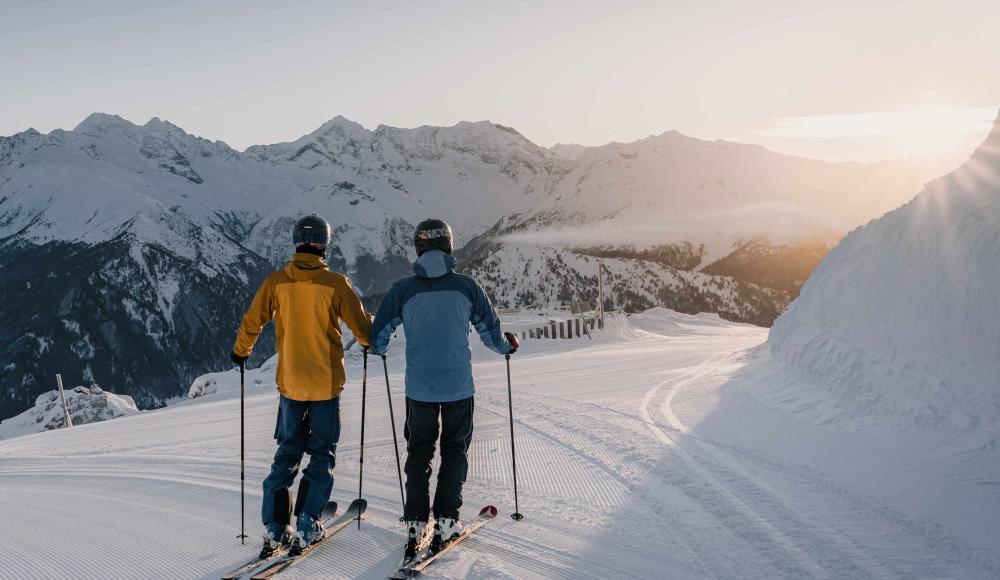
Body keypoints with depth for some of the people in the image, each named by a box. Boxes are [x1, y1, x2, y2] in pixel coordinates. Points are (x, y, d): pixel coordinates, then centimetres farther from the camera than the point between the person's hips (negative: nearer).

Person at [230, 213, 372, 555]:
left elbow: (252, 323, 2)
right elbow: (362, 328, -6)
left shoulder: (276, 281, -3)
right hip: (326, 384, -3)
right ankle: (306, 525, 6)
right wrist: (370, 339, 17)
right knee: (322, 454, 11)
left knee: (287, 453, 15)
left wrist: (240, 353, 21)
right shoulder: (335, 284, -11)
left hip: (290, 383, 3)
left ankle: (274, 526, 11)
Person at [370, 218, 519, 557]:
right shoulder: (466, 287, -6)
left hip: (419, 388, 1)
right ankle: (445, 521, 11)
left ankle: (415, 524, 12)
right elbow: (491, 332, 2)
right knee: (454, 451, 13)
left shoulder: (403, 290, -6)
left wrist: (378, 350, 24)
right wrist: (507, 346, 25)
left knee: (418, 453, 14)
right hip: (458, 386, 0)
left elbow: (378, 336, 0)